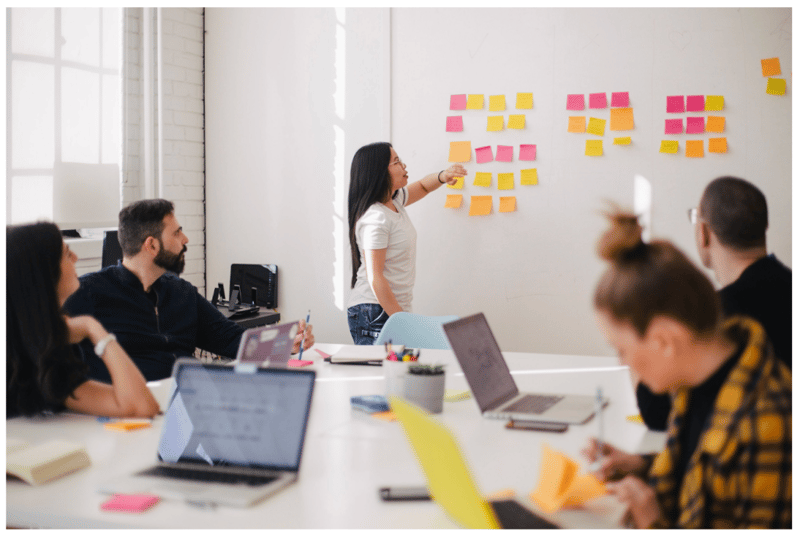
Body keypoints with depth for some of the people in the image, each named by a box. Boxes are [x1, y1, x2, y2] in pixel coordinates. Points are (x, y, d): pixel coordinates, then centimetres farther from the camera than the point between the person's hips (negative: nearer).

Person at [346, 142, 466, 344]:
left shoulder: (394, 201, 10)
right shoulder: (375, 218, -17)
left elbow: (422, 187, 31)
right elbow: (375, 278, -20)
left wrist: (442, 176, 7)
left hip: (394, 310, 9)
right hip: (375, 314, -9)